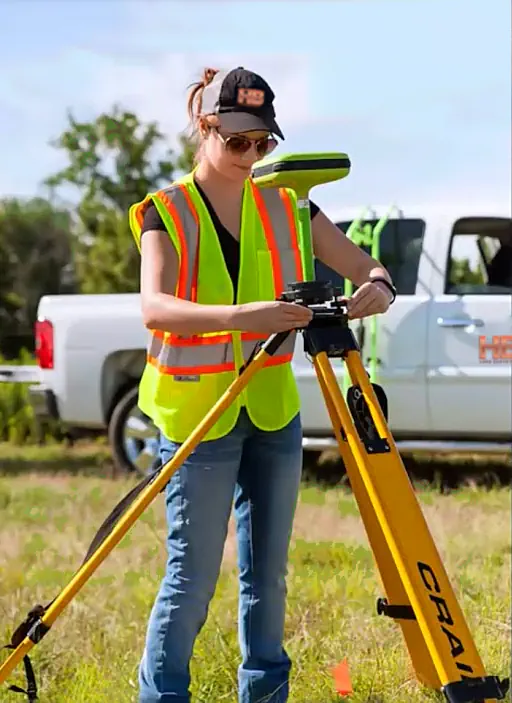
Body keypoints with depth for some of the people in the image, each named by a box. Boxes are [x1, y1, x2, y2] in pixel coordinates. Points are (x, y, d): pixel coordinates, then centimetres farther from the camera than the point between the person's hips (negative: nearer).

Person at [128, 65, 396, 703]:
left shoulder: (285, 205, 6)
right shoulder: (166, 212, -7)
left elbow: (367, 267, 5)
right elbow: (155, 307, -24)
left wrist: (377, 287, -20)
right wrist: (240, 317, -41)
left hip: (272, 411, 4)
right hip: (197, 413, -4)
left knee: (267, 573, 10)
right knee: (192, 579, -5)